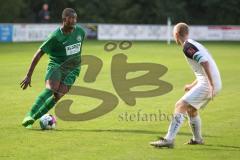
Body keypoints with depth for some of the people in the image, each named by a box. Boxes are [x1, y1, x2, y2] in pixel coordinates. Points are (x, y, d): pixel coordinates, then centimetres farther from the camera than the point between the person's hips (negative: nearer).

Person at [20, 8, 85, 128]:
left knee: (58, 95, -16)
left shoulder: (80, 32, -1)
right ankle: (29, 116, -31)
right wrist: (28, 76, -14)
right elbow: (38, 54, -12)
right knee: (51, 89, -30)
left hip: (72, 70, 4)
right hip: (56, 65, -4)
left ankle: (32, 119, -11)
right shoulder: (55, 36, -16)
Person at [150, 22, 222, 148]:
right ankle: (197, 139, 37)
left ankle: (169, 140, -21)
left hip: (207, 84, -9)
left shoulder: (187, 46, -9)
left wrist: (211, 85, -25)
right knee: (191, 108, 26)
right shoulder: (195, 45, 22)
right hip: (216, 83, 9)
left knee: (180, 106, -13)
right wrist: (193, 86, 37)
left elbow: (204, 62, -22)